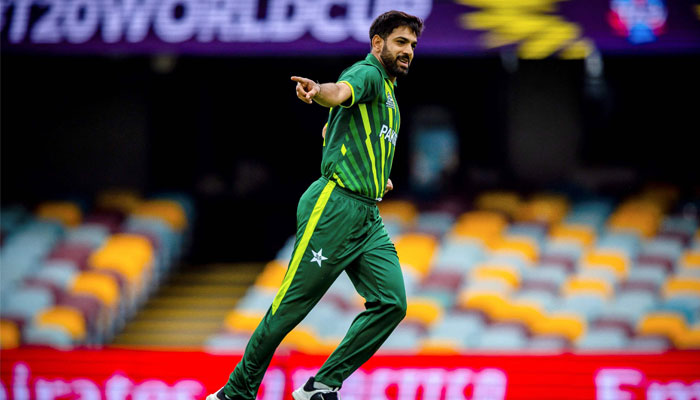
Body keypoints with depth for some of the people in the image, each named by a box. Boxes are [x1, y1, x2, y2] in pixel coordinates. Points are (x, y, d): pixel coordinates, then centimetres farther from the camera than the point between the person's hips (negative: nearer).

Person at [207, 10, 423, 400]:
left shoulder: (388, 90, 22)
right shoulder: (368, 73, -7)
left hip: (368, 218, 9)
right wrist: (317, 89, -55)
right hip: (334, 207, -9)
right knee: (292, 305, -5)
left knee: (391, 302, -7)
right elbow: (340, 92, -32)